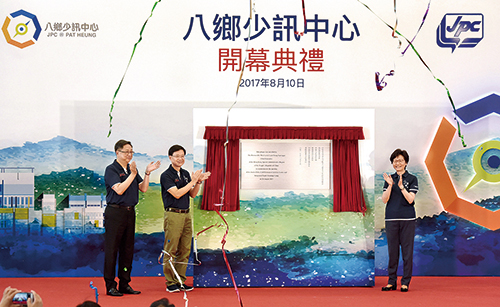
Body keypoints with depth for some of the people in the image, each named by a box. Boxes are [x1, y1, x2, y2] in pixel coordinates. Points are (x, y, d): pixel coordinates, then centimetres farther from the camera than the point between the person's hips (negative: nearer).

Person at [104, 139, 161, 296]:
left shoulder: (132, 169, 15)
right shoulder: (111, 169, -6)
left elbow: (143, 188, 11)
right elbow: (119, 189, -18)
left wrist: (147, 173, -1)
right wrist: (132, 175, -16)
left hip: (130, 213, 7)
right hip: (115, 213, -7)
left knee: (128, 249, 9)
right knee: (111, 249, -2)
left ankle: (124, 284, 17)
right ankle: (110, 286, 4)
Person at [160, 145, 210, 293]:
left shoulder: (185, 174, 16)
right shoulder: (166, 175, -6)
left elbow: (192, 194, 15)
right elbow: (177, 194, -16)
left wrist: (199, 182, -1)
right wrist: (193, 181, -13)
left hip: (186, 214, 7)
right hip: (172, 215, -7)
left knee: (185, 250, 8)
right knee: (170, 251, -3)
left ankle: (180, 281, 16)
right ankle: (170, 282, 4)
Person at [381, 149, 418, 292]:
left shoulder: (412, 179, 1)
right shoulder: (389, 179, 10)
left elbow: (410, 199, -9)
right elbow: (384, 200, 1)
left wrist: (401, 186, -18)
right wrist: (390, 185, -11)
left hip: (407, 219, -3)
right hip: (391, 218, 3)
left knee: (407, 250, 0)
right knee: (392, 250, 6)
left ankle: (405, 282, 8)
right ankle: (392, 281, 14)